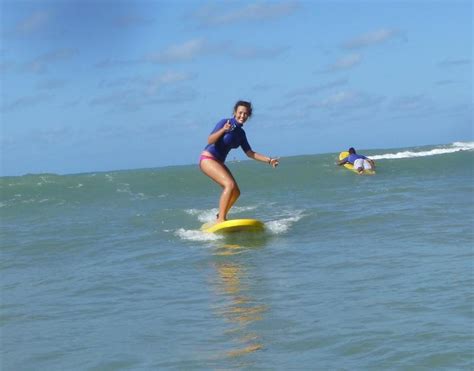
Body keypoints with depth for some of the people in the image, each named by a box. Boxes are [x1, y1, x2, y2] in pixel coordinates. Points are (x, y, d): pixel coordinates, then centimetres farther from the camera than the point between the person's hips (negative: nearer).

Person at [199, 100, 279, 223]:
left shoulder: (241, 133, 10)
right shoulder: (225, 122, -12)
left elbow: (250, 153, 13)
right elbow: (210, 141, -22)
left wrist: (269, 160, 7)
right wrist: (223, 130, -38)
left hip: (219, 163, 9)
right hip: (207, 159, -9)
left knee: (236, 193, 7)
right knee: (230, 185, -25)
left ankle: (220, 216, 22)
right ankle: (220, 220, -26)